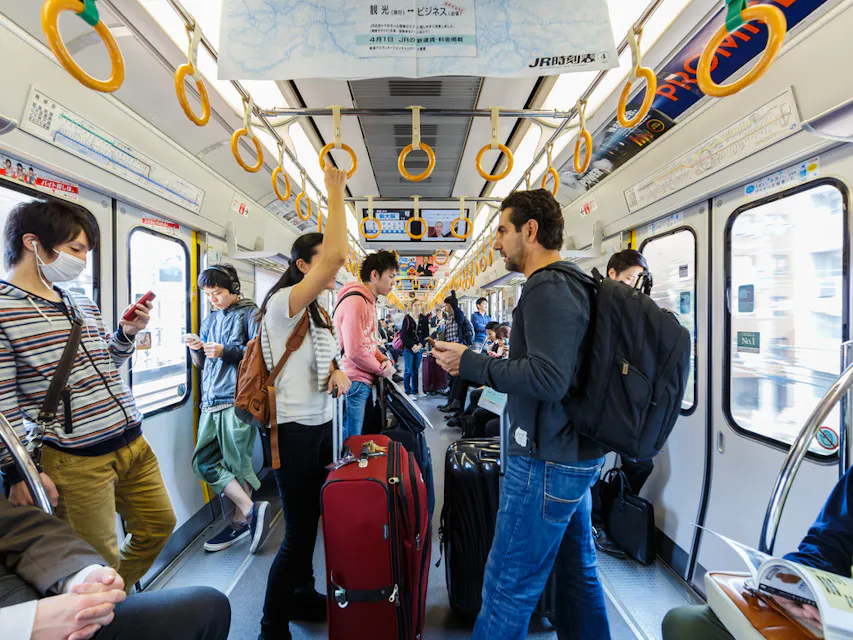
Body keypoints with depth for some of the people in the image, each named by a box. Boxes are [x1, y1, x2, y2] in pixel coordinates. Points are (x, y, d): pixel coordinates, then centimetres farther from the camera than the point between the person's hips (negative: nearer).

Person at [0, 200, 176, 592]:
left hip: (132, 442, 8)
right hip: (76, 459, -8)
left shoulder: (83, 305, 13)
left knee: (159, 524, 20)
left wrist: (126, 332, 3)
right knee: (99, 563, 5)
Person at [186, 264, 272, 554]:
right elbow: (202, 365, 22)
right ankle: (252, 510, 9)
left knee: (236, 462, -1)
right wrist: (196, 350, 2)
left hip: (237, 399, -7)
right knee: (203, 461, 2)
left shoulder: (249, 313, 1)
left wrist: (225, 351, -18)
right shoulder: (209, 320, 21)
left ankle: (241, 521, 14)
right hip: (211, 400, 7)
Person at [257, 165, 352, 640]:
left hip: (321, 425, 9)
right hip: (295, 431, -9)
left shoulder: (319, 313, 10)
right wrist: (335, 190, -23)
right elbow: (336, 254, -32)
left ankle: (303, 595, 44)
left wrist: (337, 372, -4)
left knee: (309, 522, 23)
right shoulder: (284, 303, -18)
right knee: (298, 534, 4)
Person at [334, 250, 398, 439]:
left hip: (363, 383, 10)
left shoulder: (369, 301, 15)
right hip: (354, 385, -10)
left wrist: (384, 360, 2)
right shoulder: (355, 302, -17)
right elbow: (354, 351, -21)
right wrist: (381, 369, -8)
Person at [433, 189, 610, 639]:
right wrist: (483, 367, 11)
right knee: (577, 571, 23)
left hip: (547, 462, -10)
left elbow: (548, 378, -27)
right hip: (575, 453, 10)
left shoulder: (548, 288, -18)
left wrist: (470, 363, -19)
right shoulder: (570, 283, 13)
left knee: (507, 589, 5)